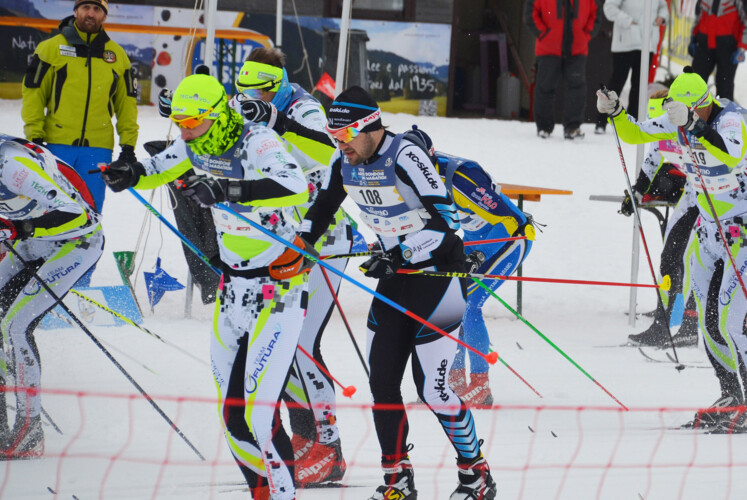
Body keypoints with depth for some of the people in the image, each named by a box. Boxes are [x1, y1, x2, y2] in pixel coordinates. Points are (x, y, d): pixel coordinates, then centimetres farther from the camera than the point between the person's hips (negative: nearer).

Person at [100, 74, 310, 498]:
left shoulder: (257, 142, -21)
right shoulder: (197, 146, 2)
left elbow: (295, 187, -39)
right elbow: (158, 169, 20)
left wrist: (228, 189, -50)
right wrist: (129, 175, -3)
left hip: (279, 292, -8)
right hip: (234, 287, 8)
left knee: (259, 411, -17)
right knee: (232, 413, 9)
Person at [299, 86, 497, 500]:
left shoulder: (405, 157, -24)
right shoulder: (344, 162, -1)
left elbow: (446, 219, -28)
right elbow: (321, 209, 16)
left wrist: (399, 255, -35)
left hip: (439, 271, -7)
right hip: (396, 271, 7)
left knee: (433, 387, -9)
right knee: (382, 381, 2)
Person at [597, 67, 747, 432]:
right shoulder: (677, 122, -3)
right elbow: (635, 134, 8)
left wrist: (694, 125, -49)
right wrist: (615, 113, -10)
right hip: (709, 228, 8)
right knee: (708, 318, 9)